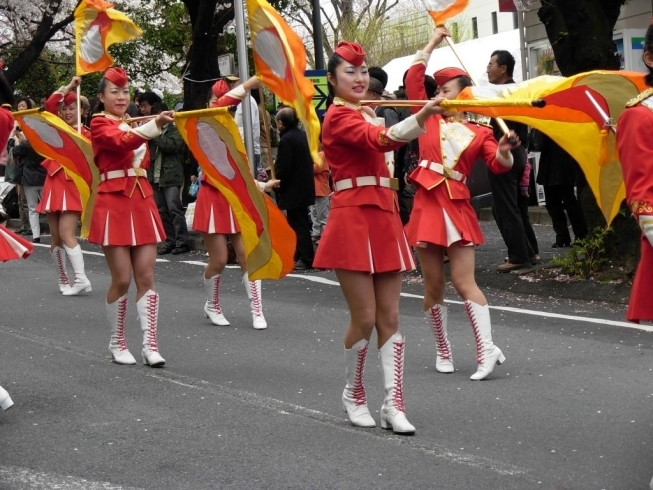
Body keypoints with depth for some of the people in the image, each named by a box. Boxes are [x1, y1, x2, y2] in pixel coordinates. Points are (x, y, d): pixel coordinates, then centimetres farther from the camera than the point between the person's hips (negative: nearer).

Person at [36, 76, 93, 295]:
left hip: (73, 186, -5)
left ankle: (81, 278, -18)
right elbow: (49, 105, -5)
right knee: (55, 237, 7)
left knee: (66, 234, -16)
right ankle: (63, 280, 17)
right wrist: (69, 87, -7)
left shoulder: (85, 134, -1)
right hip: (54, 185, 5)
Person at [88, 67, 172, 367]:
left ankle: (150, 344, 0)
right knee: (122, 279, -4)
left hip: (142, 201, 6)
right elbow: (121, 142, -25)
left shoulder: (134, 126, 18)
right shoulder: (99, 124, -4)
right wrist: (155, 125, -38)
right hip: (114, 202, -6)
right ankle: (117, 343, 11)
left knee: (146, 277, 0)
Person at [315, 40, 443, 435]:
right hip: (354, 220, -8)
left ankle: (394, 405, 3)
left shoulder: (365, 114, 18)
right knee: (365, 317, -4)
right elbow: (381, 140, -26)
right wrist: (422, 117, -40)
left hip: (384, 218, 8)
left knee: (390, 317, 3)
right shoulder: (339, 116, -9)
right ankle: (354, 396, 16)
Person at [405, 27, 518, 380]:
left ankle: (487, 349, -10)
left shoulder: (479, 133, 5)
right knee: (433, 285, 5)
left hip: (458, 208, -2)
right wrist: (433, 42, 10)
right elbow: (413, 79, 6)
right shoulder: (430, 119, 9)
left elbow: (498, 165, -7)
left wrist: (504, 151, -29)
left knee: (464, 282, -9)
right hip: (427, 205, 2)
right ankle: (443, 351, 16)